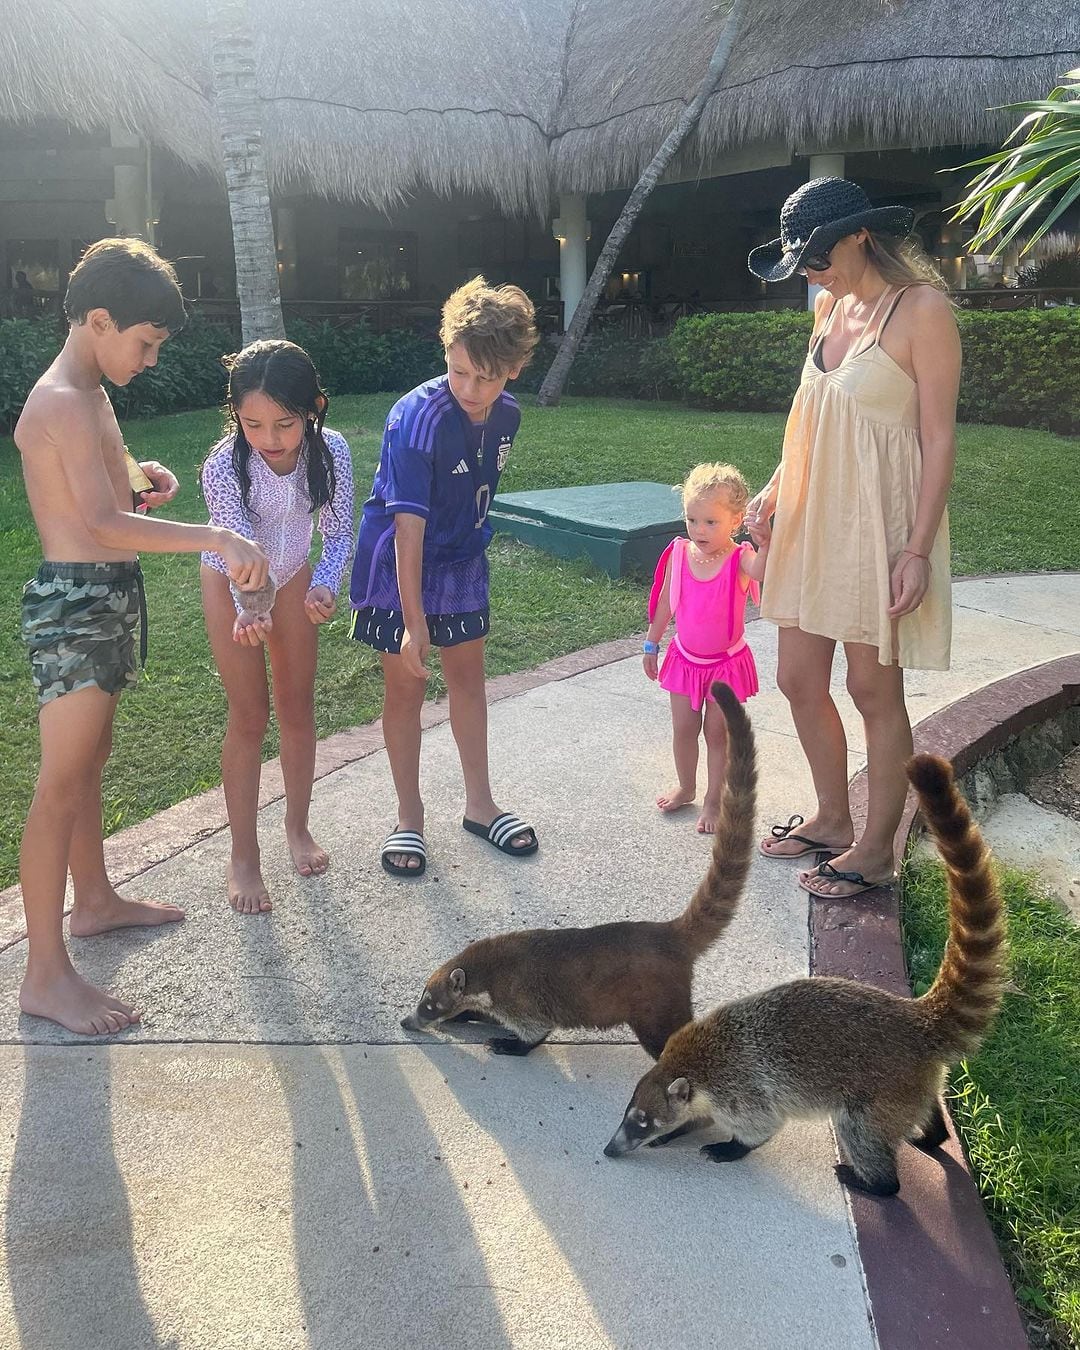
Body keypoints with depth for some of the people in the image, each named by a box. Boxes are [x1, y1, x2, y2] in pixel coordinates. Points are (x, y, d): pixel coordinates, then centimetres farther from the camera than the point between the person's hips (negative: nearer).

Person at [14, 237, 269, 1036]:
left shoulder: (89, 395, 14)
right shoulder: (64, 402, -18)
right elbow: (105, 523, -29)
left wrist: (137, 472, 7)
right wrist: (220, 539, -35)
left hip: (110, 597, 10)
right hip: (76, 602, -10)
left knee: (90, 763, 20)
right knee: (62, 786, -7)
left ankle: (94, 900, 37)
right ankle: (46, 975, 0)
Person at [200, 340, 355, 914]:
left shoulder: (331, 451, -26)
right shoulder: (224, 465, -34)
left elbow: (338, 532, -17)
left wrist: (325, 585, -36)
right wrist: (250, 610, -58)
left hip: (293, 576, 3)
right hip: (232, 583, -3)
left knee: (298, 708, 10)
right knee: (249, 717, -2)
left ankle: (297, 825, 30)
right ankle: (243, 856, 11)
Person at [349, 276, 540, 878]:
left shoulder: (507, 416, -7)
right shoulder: (418, 418, -27)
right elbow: (408, 527, -30)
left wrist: (470, 540, 17)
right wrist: (414, 623, -32)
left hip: (462, 564, 6)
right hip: (398, 572, -6)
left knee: (469, 679, 14)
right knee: (407, 689, 4)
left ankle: (480, 804, 29)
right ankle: (410, 817, 20)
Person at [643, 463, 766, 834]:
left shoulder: (739, 558, -19)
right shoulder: (679, 554, -7)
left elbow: (761, 570, -44)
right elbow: (665, 602, 5)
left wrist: (767, 543, -62)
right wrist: (651, 644, 12)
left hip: (725, 663, -3)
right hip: (685, 658, 4)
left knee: (718, 733, 9)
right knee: (683, 729, 14)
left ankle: (714, 800, 25)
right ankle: (685, 787, 37)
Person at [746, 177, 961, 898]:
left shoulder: (922, 309, -12)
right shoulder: (830, 306, 11)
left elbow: (940, 437, -13)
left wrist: (918, 549, -17)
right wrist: (774, 490, 7)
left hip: (880, 523, -7)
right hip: (813, 517, 8)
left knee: (874, 689, 2)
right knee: (799, 679, 11)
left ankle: (876, 850, 17)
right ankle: (832, 818, 30)